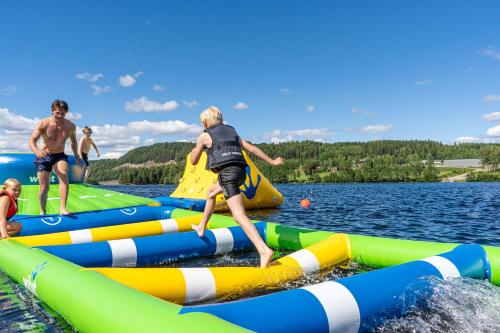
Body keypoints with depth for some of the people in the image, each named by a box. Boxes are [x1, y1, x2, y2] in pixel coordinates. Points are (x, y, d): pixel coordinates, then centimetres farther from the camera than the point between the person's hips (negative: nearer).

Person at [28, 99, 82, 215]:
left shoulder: (71, 126, -5)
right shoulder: (43, 124, -14)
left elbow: (73, 141, 15)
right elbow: (32, 140, -22)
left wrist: (76, 156, 13)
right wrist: (37, 151, -43)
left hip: (59, 156, 1)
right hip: (43, 156, -1)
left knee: (64, 175, -29)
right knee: (44, 187, 2)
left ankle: (63, 208, -31)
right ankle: (43, 211, 24)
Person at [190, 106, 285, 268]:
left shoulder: (204, 136, 10)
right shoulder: (232, 131, 25)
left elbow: (194, 161, 19)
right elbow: (251, 148, 18)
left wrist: (193, 151, 42)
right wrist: (272, 161, 21)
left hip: (227, 172, -8)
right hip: (240, 171, 8)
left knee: (239, 216, -17)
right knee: (211, 192, 33)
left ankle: (264, 251, -32)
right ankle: (201, 228, 44)